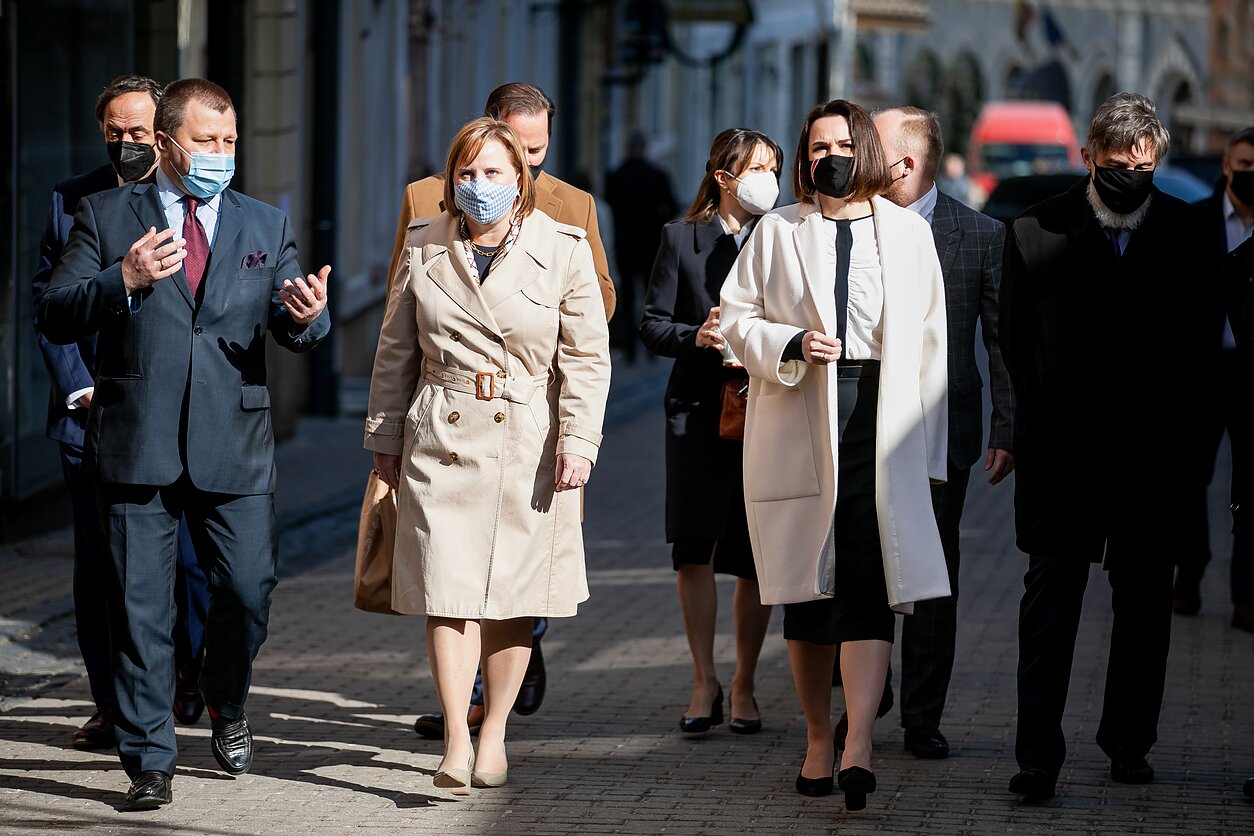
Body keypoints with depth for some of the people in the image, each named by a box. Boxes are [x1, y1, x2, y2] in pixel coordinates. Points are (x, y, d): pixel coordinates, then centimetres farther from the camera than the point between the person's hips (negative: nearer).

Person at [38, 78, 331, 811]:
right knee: (140, 607, 2)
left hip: (235, 447, 2)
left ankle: (227, 706, 30)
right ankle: (150, 760, 11)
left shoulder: (267, 226, 12)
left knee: (250, 590, 0)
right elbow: (56, 317, -3)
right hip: (137, 447, -1)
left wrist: (306, 315, -20)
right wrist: (123, 280, -20)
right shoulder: (106, 217, 4)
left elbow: (293, 329, 5)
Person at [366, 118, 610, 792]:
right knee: (447, 591, -9)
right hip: (441, 440, 1)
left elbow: (586, 358, 0)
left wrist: (578, 441, -8)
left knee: (514, 596, 4)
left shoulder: (563, 250, 0)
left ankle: (494, 734, 17)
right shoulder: (424, 248, 6)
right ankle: (455, 742, -11)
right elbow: (395, 352, 13)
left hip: (529, 446, 0)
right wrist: (385, 437, 12)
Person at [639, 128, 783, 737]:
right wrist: (696, 336, -13)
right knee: (693, 549, -6)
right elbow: (651, 326, 5)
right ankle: (705, 682, 7)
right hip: (698, 411, 0)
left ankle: (744, 685, 15)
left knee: (756, 559, 2)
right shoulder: (681, 239, 7)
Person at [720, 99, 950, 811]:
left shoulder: (908, 231, 11)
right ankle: (819, 738, 17)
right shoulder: (778, 231, 10)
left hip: (883, 422, -1)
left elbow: (931, 341, 10)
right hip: (798, 423, 1)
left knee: (869, 580, -13)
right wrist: (792, 344, -12)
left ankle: (859, 746, -23)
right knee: (809, 585, 6)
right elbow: (738, 318, 9)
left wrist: (931, 448, 6)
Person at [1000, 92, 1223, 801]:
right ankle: (1039, 754, -8)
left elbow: (1205, 343, 7)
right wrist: (1045, 421, 3)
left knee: (1145, 602, 9)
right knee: (1051, 597, -7)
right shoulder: (1037, 231, -2)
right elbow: (1017, 343, 5)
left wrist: (1183, 435, 3)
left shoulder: (1187, 235, 1)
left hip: (1154, 454, 2)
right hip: (1063, 451, -2)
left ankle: (1129, 741, 22)